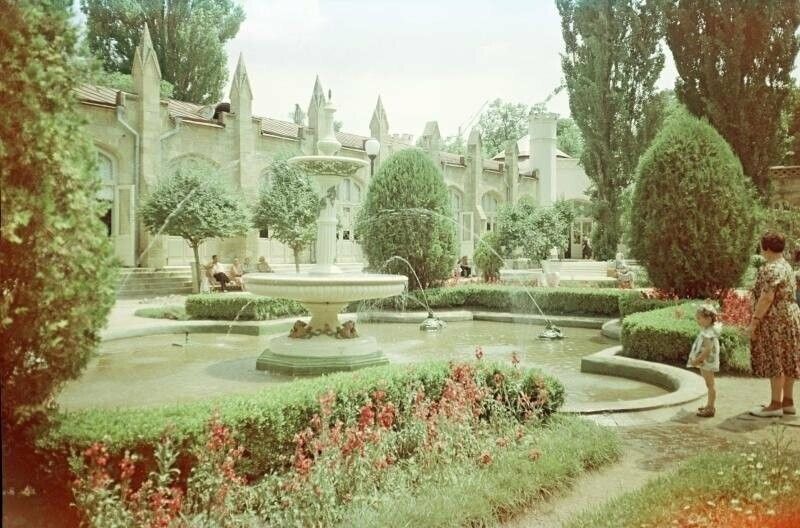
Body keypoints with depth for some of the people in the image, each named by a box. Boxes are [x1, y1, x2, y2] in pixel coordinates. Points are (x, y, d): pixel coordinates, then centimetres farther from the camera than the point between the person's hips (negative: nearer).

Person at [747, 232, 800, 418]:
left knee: (775, 362, -5)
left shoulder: (770, 269, -17)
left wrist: (754, 322, -19)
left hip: (775, 320, -10)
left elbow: (766, 298, -23)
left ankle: (776, 405, 0)